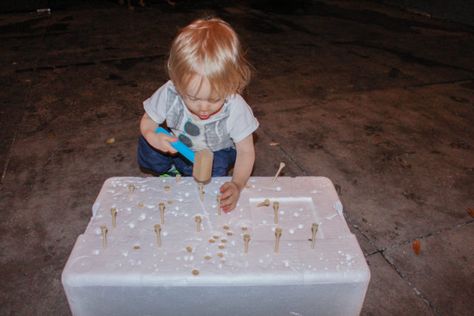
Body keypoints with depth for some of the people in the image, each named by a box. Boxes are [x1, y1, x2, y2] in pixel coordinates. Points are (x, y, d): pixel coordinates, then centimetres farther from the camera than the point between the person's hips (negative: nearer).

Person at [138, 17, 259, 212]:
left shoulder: (236, 109, -35)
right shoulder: (169, 94, -31)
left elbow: (246, 151, -26)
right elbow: (147, 122, -13)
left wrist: (237, 185, -42)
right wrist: (153, 137, -37)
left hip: (216, 152, -1)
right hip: (177, 147, 1)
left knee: (217, 167, -28)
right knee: (148, 150, -19)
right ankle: (171, 170, 13)